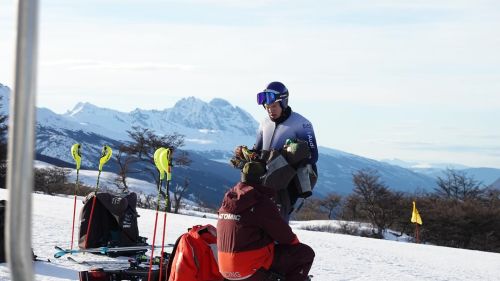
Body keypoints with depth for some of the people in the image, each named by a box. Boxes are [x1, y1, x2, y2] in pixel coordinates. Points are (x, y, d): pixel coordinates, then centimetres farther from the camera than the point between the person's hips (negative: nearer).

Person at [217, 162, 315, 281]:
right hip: (252, 270, -8)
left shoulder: (227, 202, 8)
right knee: (306, 253, 3)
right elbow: (283, 234, -6)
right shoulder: (263, 204, -14)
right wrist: (294, 240, 17)